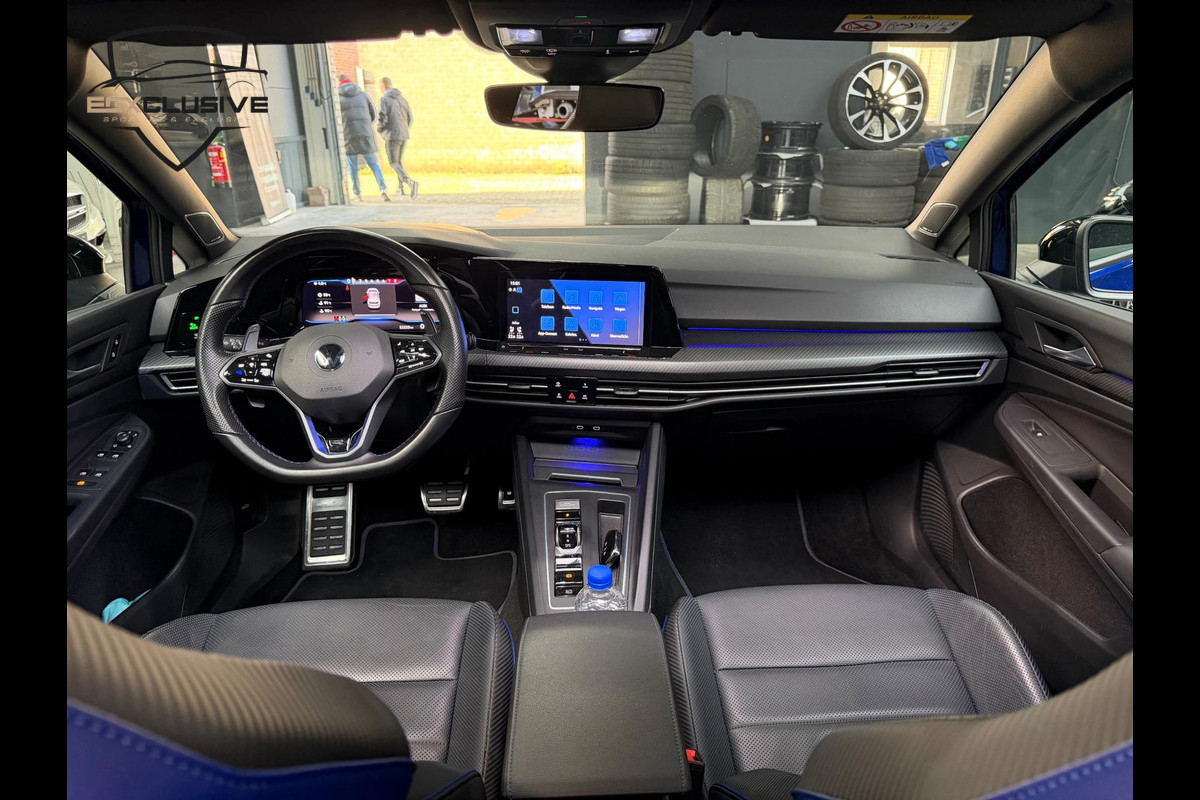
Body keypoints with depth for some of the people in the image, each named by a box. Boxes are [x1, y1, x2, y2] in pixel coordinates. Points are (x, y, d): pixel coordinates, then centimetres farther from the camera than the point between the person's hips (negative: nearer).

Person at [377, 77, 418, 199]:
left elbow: (382, 119, -16)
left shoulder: (384, 99, -9)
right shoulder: (402, 98, 9)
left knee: (393, 163, 0)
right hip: (404, 135, 6)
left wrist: (379, 129, 5)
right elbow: (410, 118, 12)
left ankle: (410, 182, -24)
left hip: (392, 135, -6)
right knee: (399, 160, 21)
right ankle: (401, 187, 23)